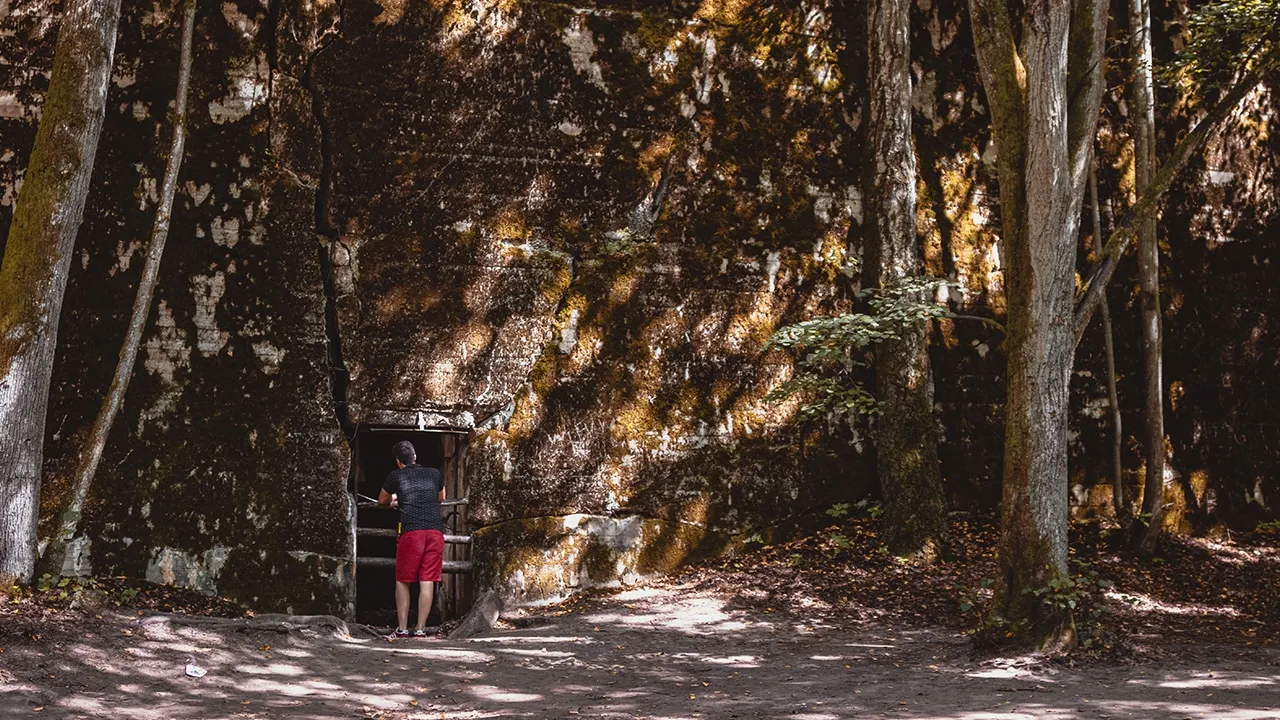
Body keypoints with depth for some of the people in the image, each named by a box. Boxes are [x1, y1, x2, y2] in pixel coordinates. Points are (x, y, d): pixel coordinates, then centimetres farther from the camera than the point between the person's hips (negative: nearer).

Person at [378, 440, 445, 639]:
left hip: (411, 532, -2)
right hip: (436, 531, 2)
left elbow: (382, 501, 27)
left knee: (402, 581, 8)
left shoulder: (396, 476, 10)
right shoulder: (434, 474, 17)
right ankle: (420, 629, 0)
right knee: (427, 582, 2)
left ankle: (402, 628, 3)